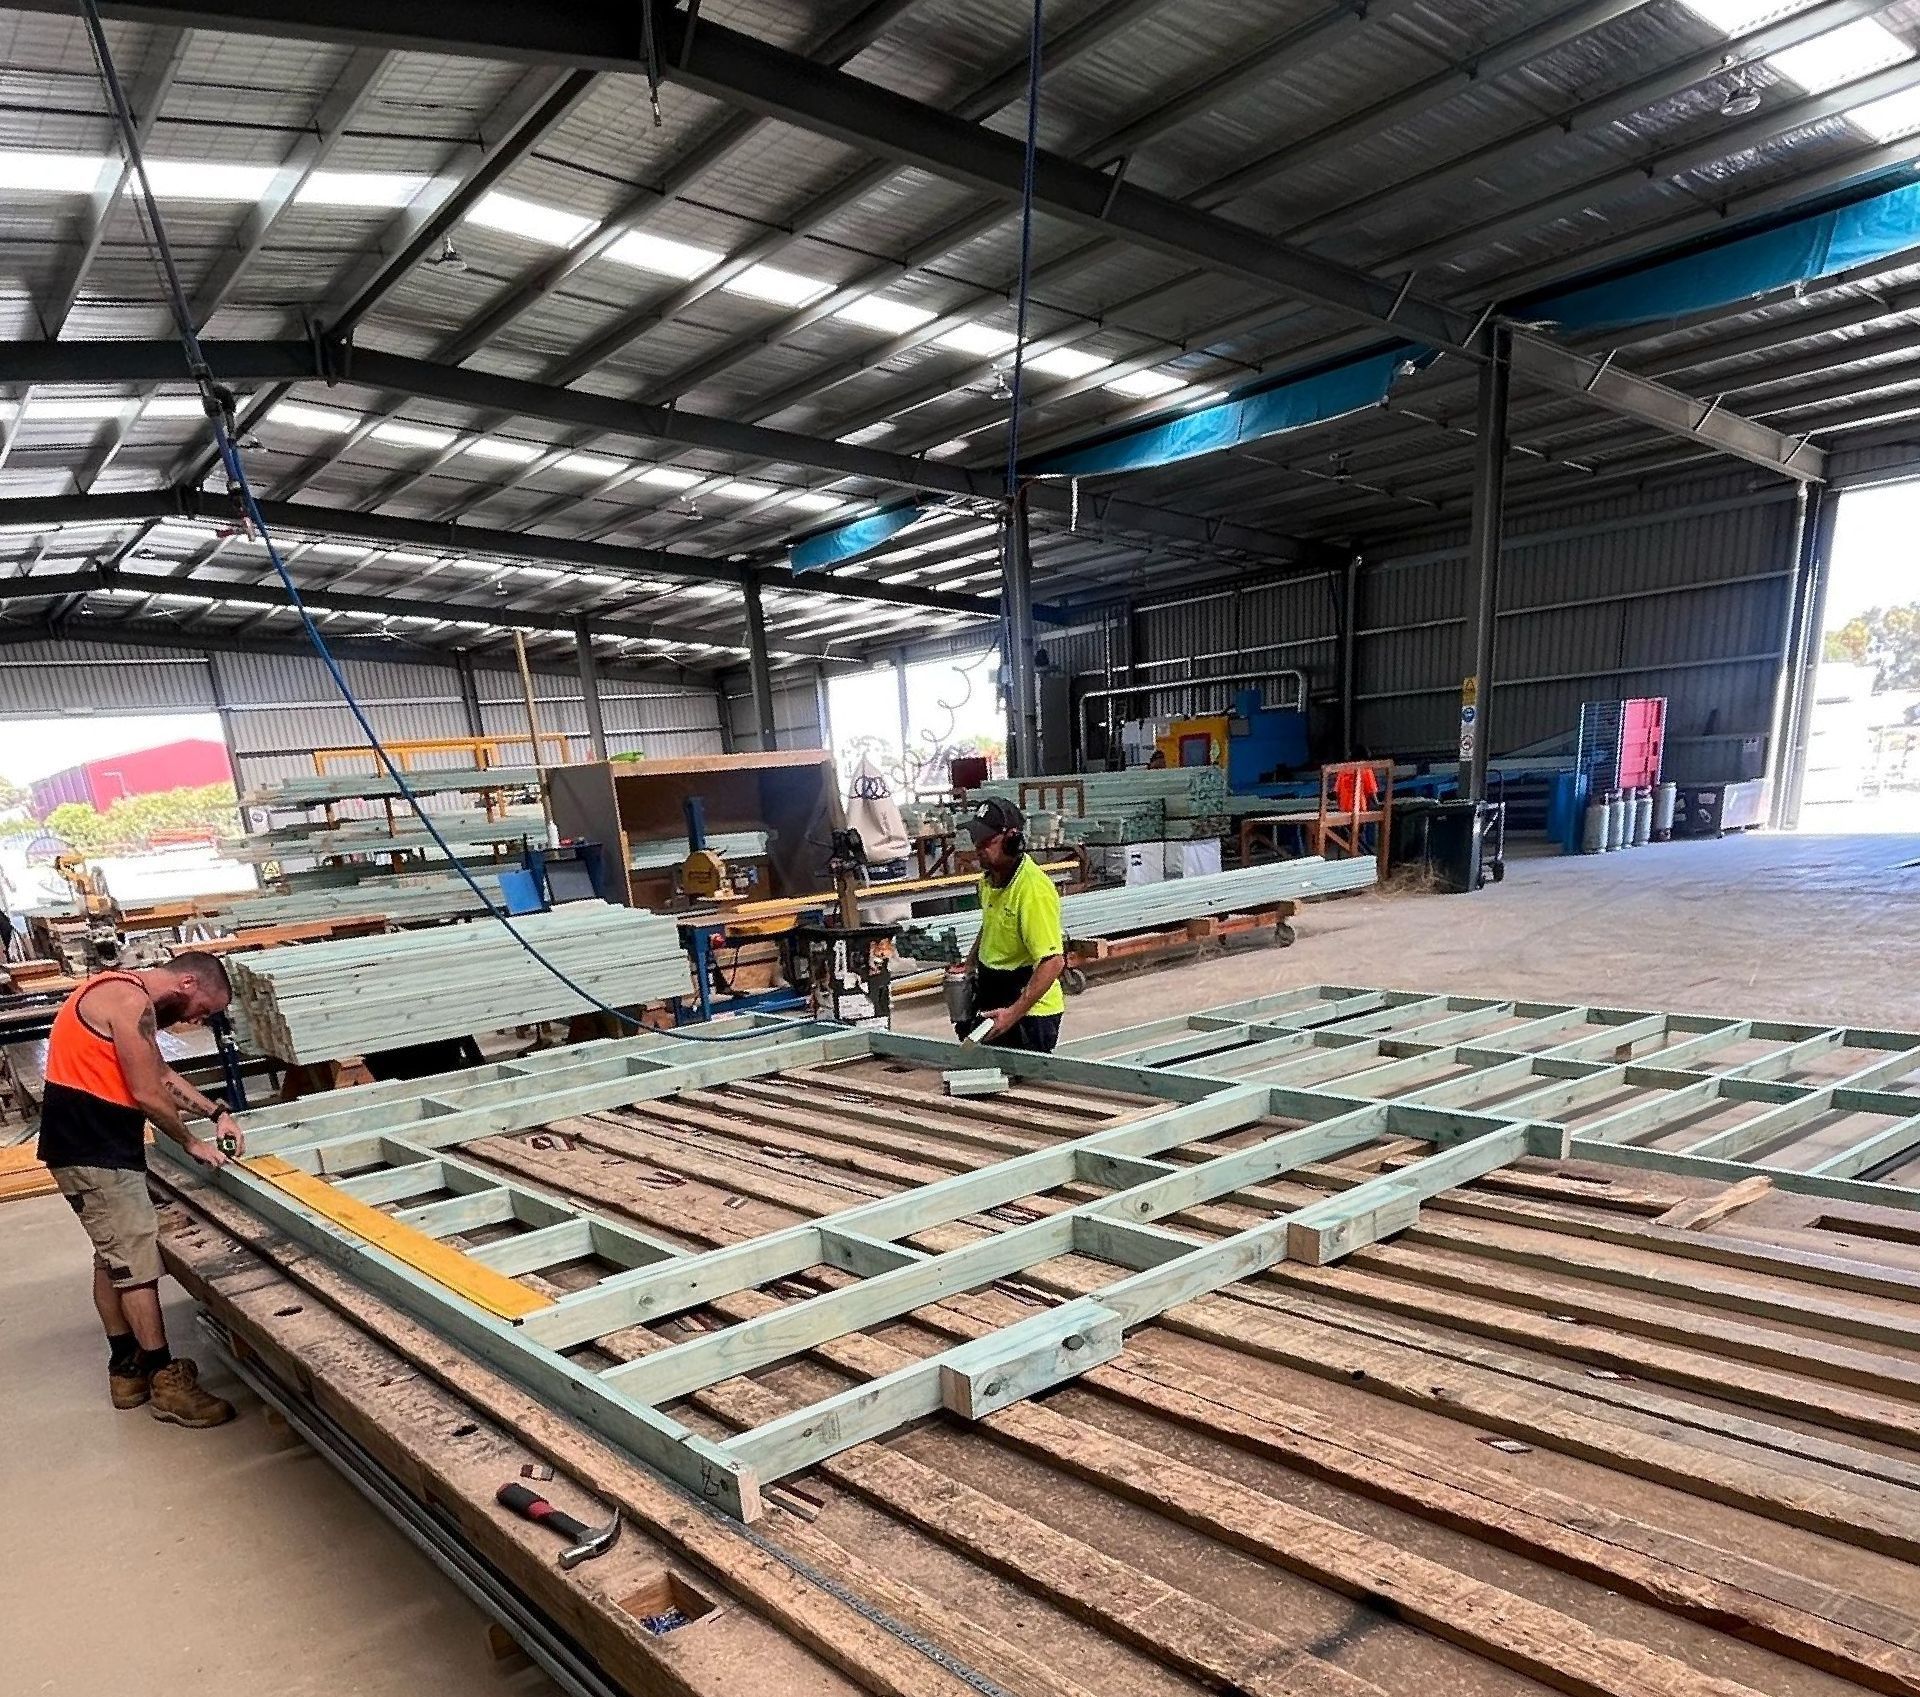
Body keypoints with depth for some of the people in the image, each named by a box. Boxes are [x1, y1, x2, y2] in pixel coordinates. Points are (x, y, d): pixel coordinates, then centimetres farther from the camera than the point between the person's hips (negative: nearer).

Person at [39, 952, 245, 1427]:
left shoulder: (127, 995, 14)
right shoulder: (132, 1001, -19)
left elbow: (162, 1074, 23)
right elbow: (148, 1095, -19)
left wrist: (218, 1113, 16)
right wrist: (192, 1143, -4)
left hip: (92, 1142, 11)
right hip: (94, 1149, -11)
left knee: (112, 1255, 17)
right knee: (138, 1259, -5)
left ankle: (126, 1367, 27)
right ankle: (166, 1382, 2)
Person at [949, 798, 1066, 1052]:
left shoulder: (1033, 890, -24)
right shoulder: (989, 877, 6)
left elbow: (1053, 962, -28)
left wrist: (1014, 1013, -30)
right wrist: (970, 965, 13)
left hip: (1029, 1010, -9)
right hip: (991, 999, 9)